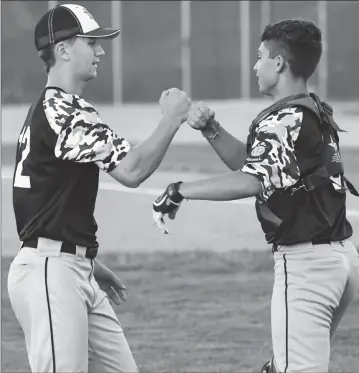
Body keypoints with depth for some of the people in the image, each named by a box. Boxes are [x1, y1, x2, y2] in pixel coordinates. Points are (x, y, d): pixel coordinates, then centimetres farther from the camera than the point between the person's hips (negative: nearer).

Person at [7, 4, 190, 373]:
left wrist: (89, 263, 27)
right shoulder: (62, 110, -14)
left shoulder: (47, 107, 19)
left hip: (76, 272, 11)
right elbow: (131, 170, -21)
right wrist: (171, 118, -9)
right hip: (49, 272, -11)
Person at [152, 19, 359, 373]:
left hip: (306, 262, -10)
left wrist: (180, 191, -26)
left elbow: (251, 181, -30)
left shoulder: (284, 120, -15)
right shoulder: (317, 112, 14)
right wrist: (211, 129, 6)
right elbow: (249, 160, 19)